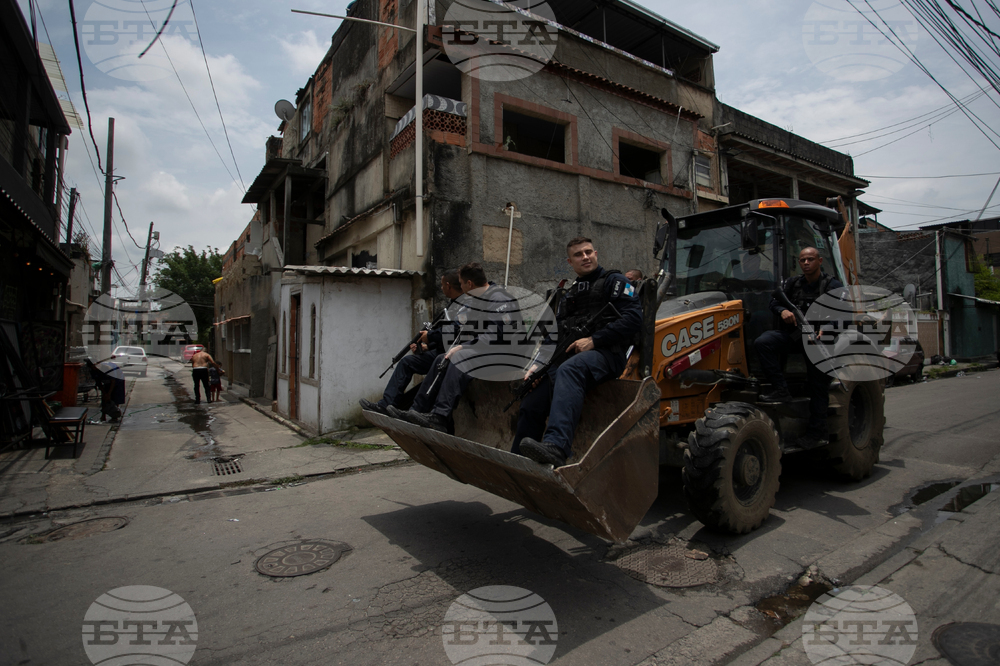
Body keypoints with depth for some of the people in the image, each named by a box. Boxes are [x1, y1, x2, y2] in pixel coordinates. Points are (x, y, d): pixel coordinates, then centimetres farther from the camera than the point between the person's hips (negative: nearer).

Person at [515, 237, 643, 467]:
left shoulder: (614, 281, 10)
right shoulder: (569, 294, 29)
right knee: (530, 404, -6)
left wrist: (593, 340, -12)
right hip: (569, 359, 7)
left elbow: (633, 318, -5)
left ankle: (556, 448, -56)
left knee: (568, 370, -40)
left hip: (604, 354, -7)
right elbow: (556, 337, 27)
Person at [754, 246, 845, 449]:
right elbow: (775, 301, 9)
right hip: (793, 333, 4)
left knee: (817, 386, -3)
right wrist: (783, 310, -16)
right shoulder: (793, 283, 13)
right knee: (762, 343, -26)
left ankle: (817, 433, 6)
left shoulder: (833, 286, -1)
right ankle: (781, 390, -21)